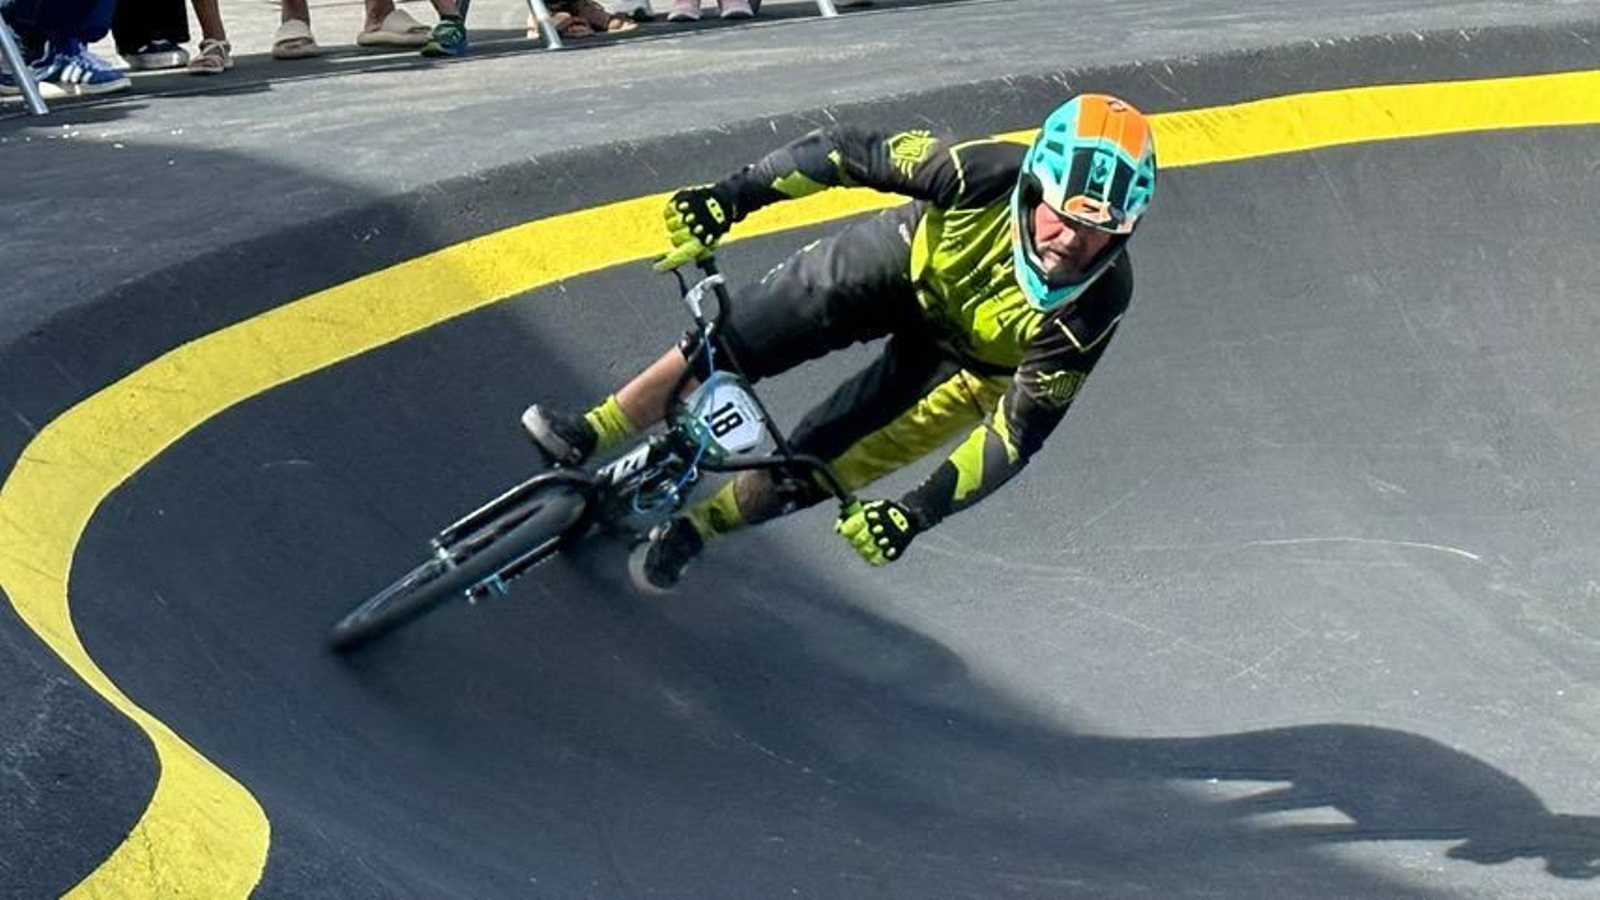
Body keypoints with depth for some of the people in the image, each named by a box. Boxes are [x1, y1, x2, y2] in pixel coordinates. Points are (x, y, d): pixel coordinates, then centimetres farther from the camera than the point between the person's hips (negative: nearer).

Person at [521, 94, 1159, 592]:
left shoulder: (1095, 304, -37)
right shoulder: (988, 174, -38)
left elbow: (1019, 431, -29)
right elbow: (855, 152, -26)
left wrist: (918, 513, -34)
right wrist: (731, 196, -30)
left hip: (965, 360, -1)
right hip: (904, 264, 1)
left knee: (802, 472, -5)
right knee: (731, 341, -9)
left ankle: (696, 528, 25)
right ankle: (589, 436, 13)